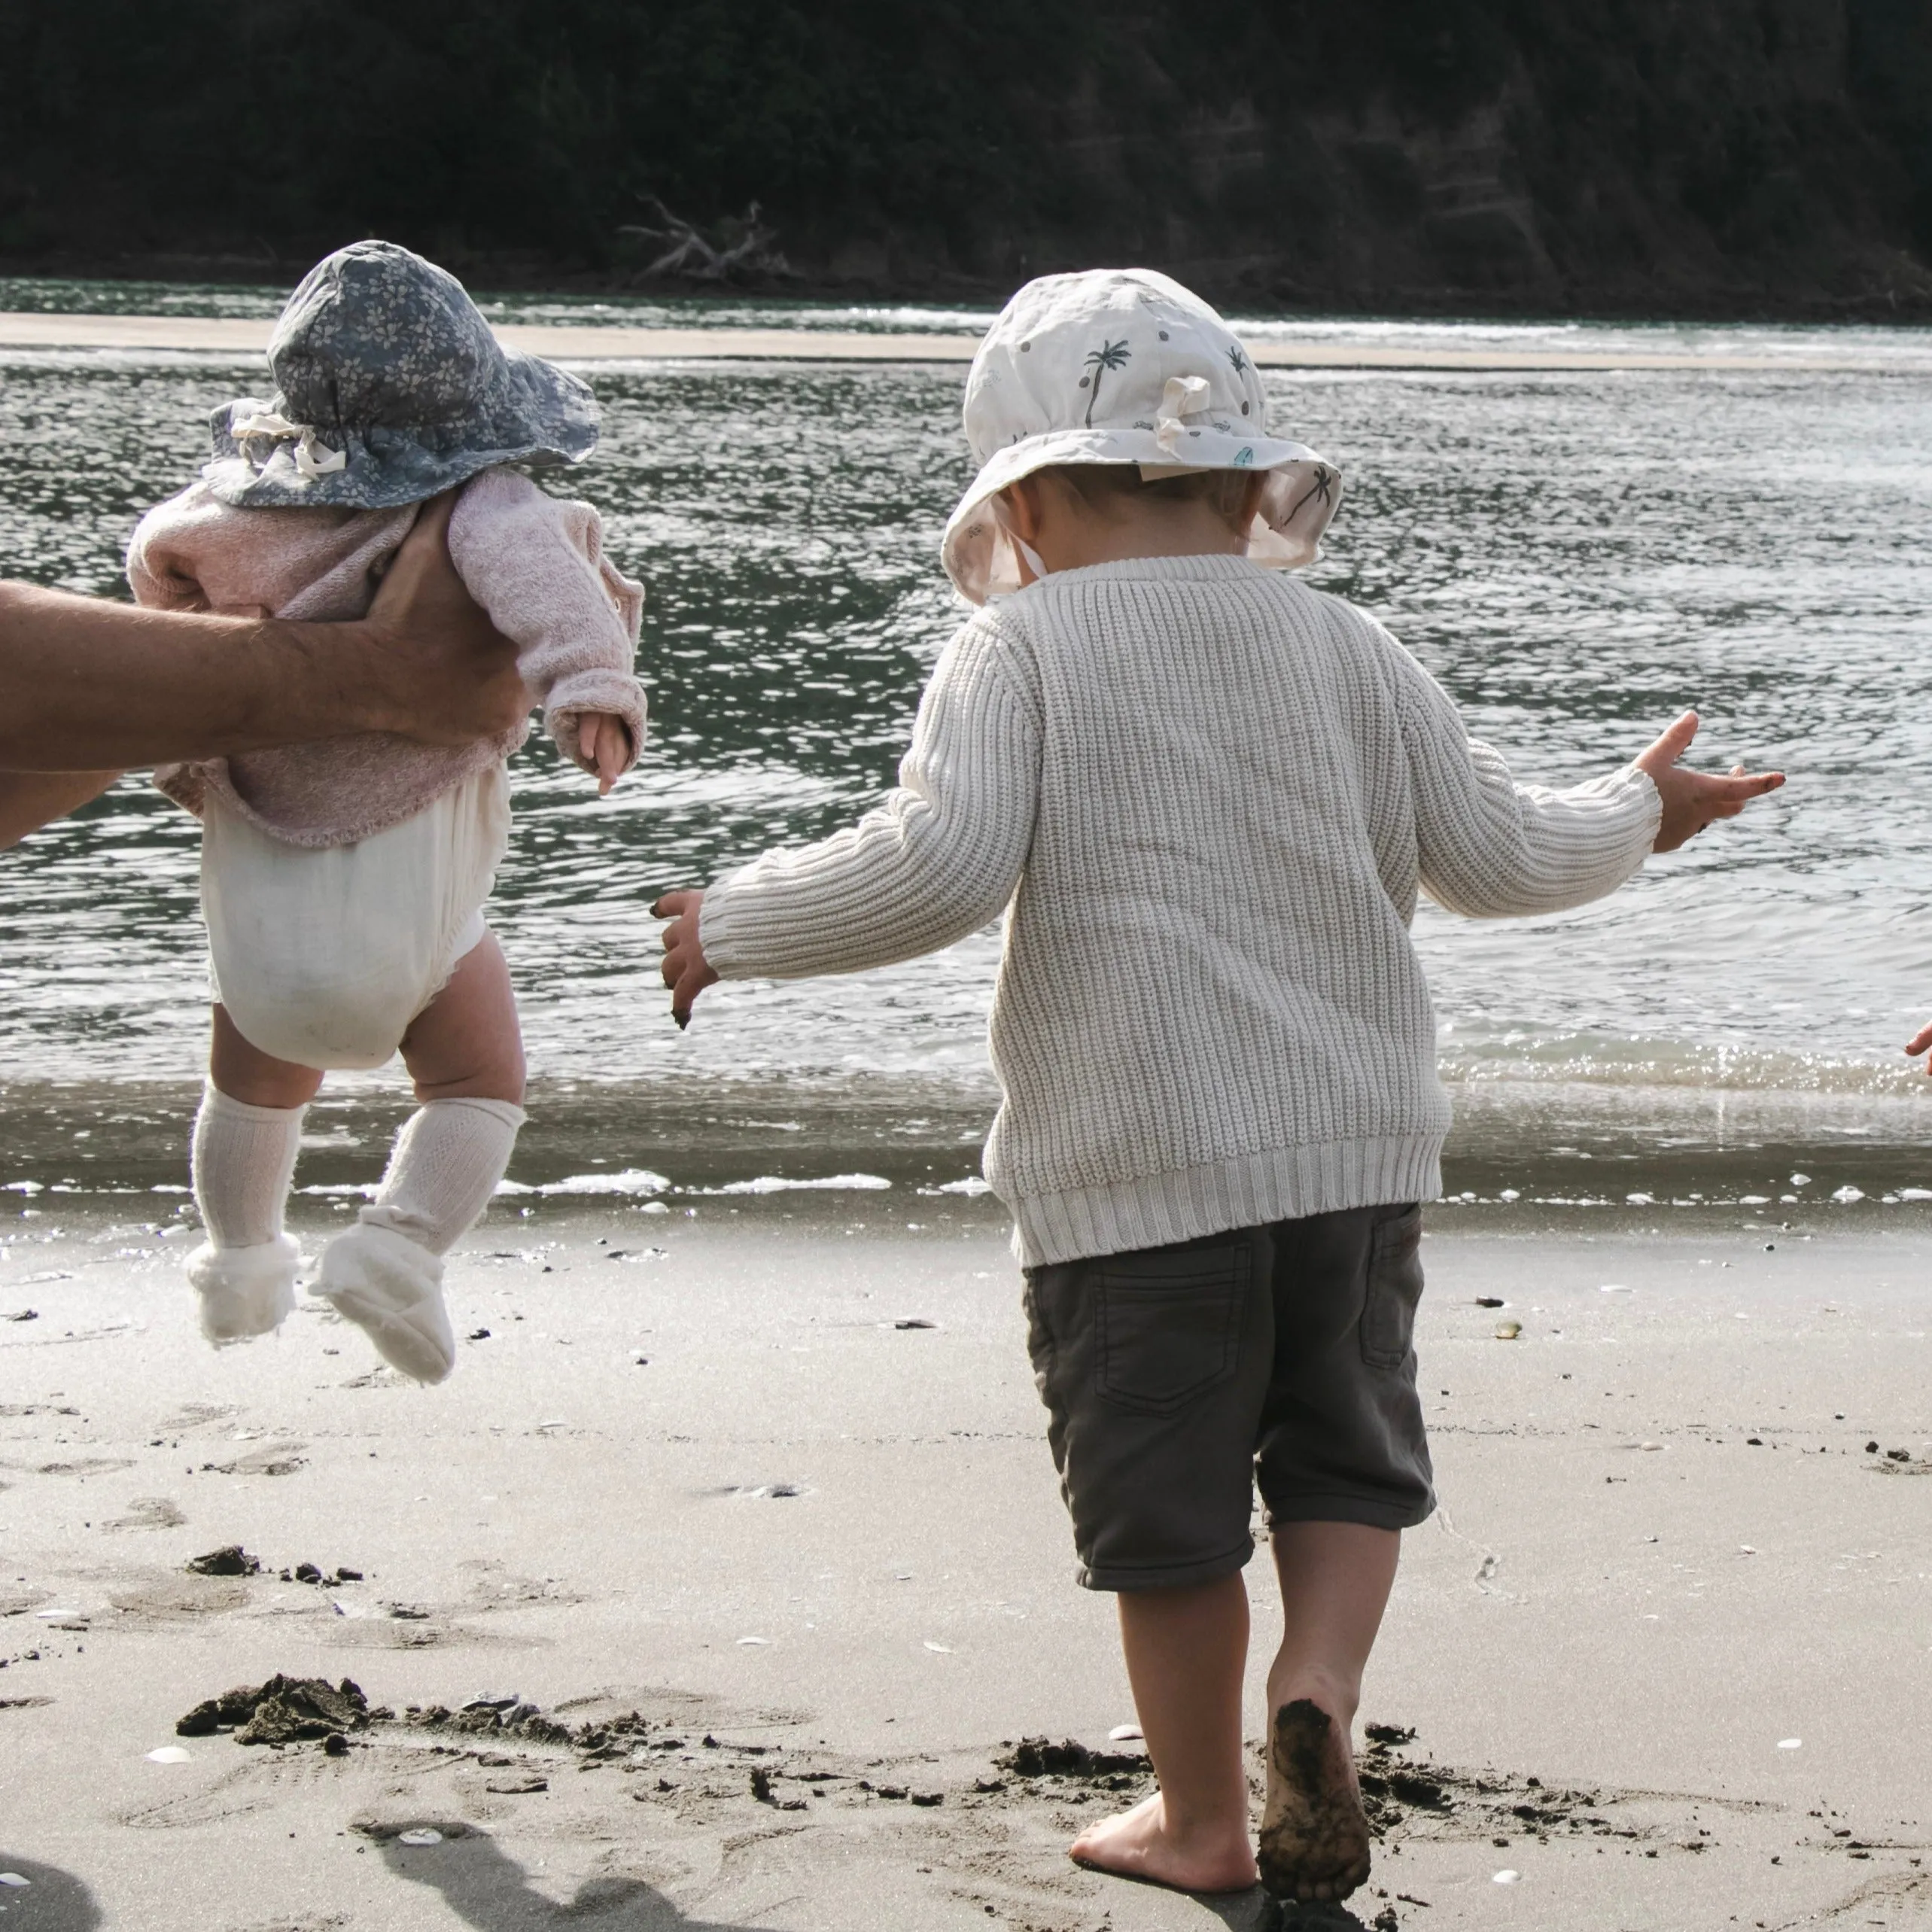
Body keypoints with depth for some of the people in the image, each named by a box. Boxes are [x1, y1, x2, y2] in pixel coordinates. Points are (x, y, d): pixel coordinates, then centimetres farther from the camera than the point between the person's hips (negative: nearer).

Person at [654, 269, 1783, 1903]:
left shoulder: (1021, 652, -6)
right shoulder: (1345, 649, 7)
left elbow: (938, 867, -19)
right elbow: (1499, 856, 10)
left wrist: (741, 926, -5)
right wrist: (1636, 817, 30)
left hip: (1134, 1166, -3)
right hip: (1358, 1149, 4)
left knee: (1167, 1500, 10)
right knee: (1347, 1457, 18)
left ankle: (1203, 1816, 21)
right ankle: (1318, 1690, -7)